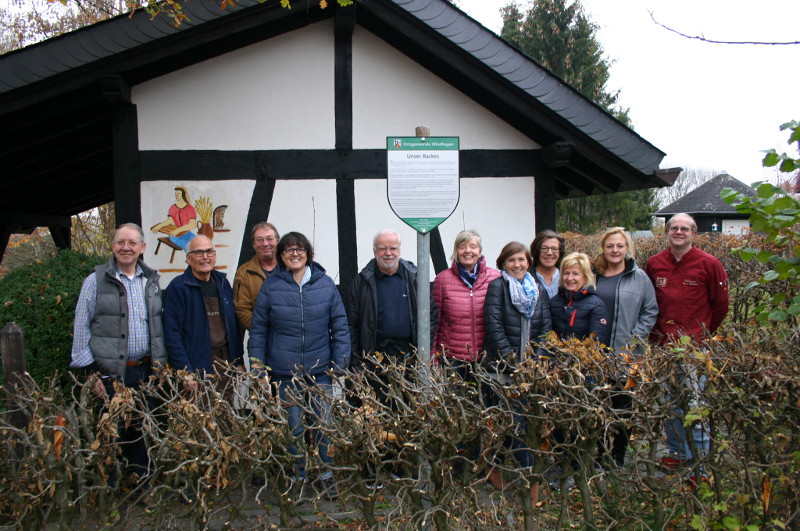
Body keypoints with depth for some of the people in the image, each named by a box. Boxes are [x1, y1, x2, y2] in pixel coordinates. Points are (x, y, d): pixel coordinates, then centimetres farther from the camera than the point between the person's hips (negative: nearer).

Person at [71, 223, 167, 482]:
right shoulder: (96, 280, -2)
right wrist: (90, 371, -9)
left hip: (145, 371, 4)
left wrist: (160, 364, 8)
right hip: (110, 373, -3)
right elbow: (81, 327, -3)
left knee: (140, 432, 12)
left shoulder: (151, 281, 10)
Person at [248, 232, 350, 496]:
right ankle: (297, 477, 27)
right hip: (285, 374, 0)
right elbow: (258, 331, 3)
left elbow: (340, 325, 3)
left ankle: (326, 473, 27)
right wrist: (258, 370, 0)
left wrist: (340, 362, -2)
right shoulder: (270, 286, -1)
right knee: (293, 427, 9)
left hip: (320, 371, 1)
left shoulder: (325, 284, 0)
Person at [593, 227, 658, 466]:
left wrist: (634, 341, -6)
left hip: (627, 356, -1)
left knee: (622, 406, 4)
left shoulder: (639, 277, 4)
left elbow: (650, 312, 4)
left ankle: (618, 460, 17)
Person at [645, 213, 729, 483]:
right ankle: (676, 453, 30)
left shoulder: (709, 264, -4)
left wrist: (703, 333, 8)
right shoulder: (654, 264, 6)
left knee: (694, 406, -4)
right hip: (663, 345, 4)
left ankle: (699, 464, 7)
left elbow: (720, 304, 4)